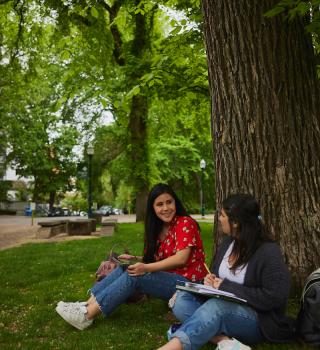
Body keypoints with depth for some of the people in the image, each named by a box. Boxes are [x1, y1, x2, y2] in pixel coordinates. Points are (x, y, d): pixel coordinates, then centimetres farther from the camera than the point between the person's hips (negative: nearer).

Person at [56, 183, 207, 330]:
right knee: (125, 268, -7)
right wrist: (134, 259, -6)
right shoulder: (159, 228, 12)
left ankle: (87, 316, -24)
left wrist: (146, 268, -29)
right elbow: (154, 259, 10)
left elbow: (181, 258, -22)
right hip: (167, 278, 8)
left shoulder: (185, 223, -12)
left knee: (134, 276, -24)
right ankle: (87, 305, -15)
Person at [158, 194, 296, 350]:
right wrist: (211, 280, -6)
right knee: (182, 298, -18)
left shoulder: (268, 252, -15)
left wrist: (227, 287, -20)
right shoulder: (227, 242, 7)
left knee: (216, 305, -37)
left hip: (257, 319, -7)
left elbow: (275, 296, -22)